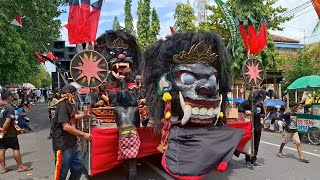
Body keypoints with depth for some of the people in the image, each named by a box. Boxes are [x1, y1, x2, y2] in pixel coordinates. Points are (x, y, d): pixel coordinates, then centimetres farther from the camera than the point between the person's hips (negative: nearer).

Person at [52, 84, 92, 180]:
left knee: (79, 167, 16)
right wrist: (83, 134, -21)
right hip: (63, 145, -10)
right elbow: (65, 126, -26)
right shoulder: (63, 105, -18)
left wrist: (84, 115, 39)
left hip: (73, 144, 10)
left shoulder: (69, 105, 12)